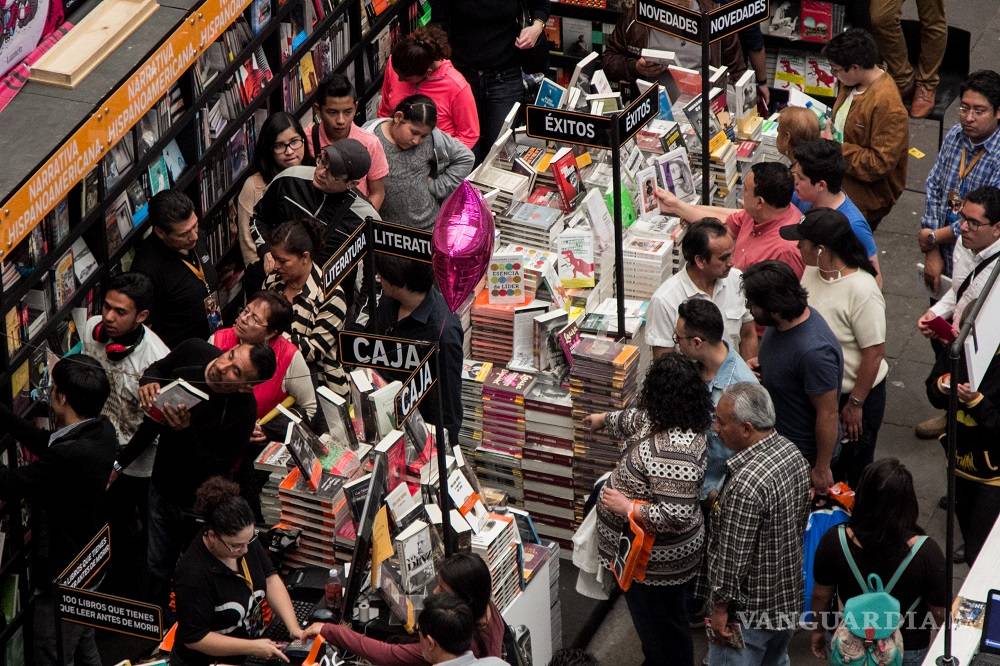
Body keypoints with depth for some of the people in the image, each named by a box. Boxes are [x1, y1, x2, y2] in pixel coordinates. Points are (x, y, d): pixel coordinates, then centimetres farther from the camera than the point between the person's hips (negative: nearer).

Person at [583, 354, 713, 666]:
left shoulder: (673, 450, -36)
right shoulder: (664, 422, -5)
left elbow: (676, 516, -37)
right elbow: (635, 421, 20)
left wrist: (627, 508, -28)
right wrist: (603, 419, 37)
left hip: (657, 561, -10)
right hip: (645, 550, 10)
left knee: (662, 630, 11)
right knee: (652, 622, 29)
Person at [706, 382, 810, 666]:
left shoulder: (747, 484, -34)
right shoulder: (792, 452, -5)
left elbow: (733, 556, -26)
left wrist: (720, 608, -14)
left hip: (749, 611, -9)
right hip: (788, 597, 9)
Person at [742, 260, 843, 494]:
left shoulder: (814, 351, -37)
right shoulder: (784, 321, -9)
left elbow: (828, 415, -27)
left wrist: (822, 469, -18)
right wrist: (759, 364, -6)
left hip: (804, 454, -9)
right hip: (776, 439, 9)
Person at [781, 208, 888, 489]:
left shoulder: (862, 291, -29)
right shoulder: (812, 271, -5)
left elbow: (874, 353, -24)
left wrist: (855, 404, -18)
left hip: (854, 393, -7)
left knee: (854, 470, 13)